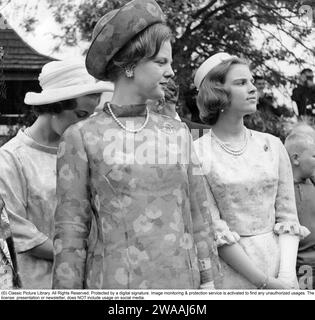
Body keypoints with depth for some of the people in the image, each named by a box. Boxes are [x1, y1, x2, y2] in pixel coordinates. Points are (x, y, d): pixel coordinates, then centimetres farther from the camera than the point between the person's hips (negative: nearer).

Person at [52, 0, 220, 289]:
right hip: (114, 282, -3)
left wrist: (208, 279, 8)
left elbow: (197, 213, 10)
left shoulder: (177, 132, 7)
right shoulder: (82, 138, -3)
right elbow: (71, 229, -2)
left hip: (182, 278, 4)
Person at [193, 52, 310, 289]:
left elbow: (287, 216, 3)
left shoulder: (272, 145, 4)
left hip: (277, 258, 3)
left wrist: (287, 275, -12)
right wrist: (265, 283, -14)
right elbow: (214, 229, -11)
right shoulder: (197, 153, -7)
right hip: (230, 268, -3)